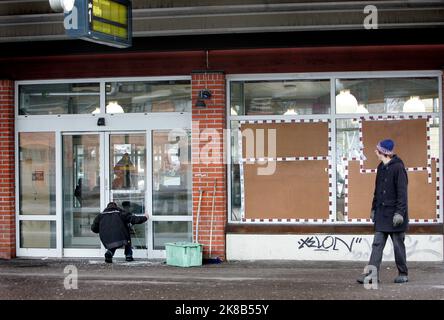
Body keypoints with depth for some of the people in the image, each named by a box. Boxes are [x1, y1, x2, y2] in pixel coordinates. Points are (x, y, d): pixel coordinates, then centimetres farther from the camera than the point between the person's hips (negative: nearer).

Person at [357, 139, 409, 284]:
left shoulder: (398, 167, -11)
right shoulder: (381, 167, 12)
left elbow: (402, 192, -14)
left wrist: (399, 212, -19)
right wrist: (374, 208, 19)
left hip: (394, 214, -7)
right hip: (381, 214, 7)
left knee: (398, 245, 3)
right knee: (377, 244, 1)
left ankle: (403, 274, 16)